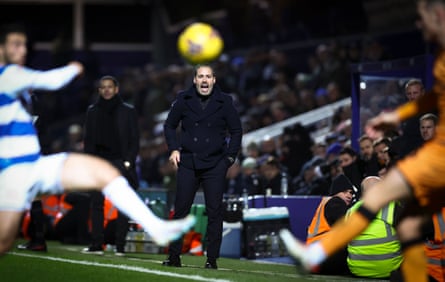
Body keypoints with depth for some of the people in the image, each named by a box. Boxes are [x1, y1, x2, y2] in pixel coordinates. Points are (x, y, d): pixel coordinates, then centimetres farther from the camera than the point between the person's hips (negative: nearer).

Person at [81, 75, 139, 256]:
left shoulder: (128, 112, 7)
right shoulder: (93, 111, 14)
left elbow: (134, 139, 6)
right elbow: (88, 139, 14)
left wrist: (128, 162, -5)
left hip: (121, 163, -2)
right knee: (96, 203, -4)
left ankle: (120, 246, -4)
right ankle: (96, 245, -3)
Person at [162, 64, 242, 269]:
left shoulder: (224, 102, 3)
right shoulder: (184, 100, 5)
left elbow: (236, 131, 10)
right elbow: (169, 125, 16)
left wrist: (230, 157, 2)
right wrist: (174, 148, 3)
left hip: (215, 165, -1)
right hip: (188, 162, 1)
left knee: (214, 212, -2)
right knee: (180, 210, 0)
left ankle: (212, 258, 3)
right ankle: (174, 256, 6)